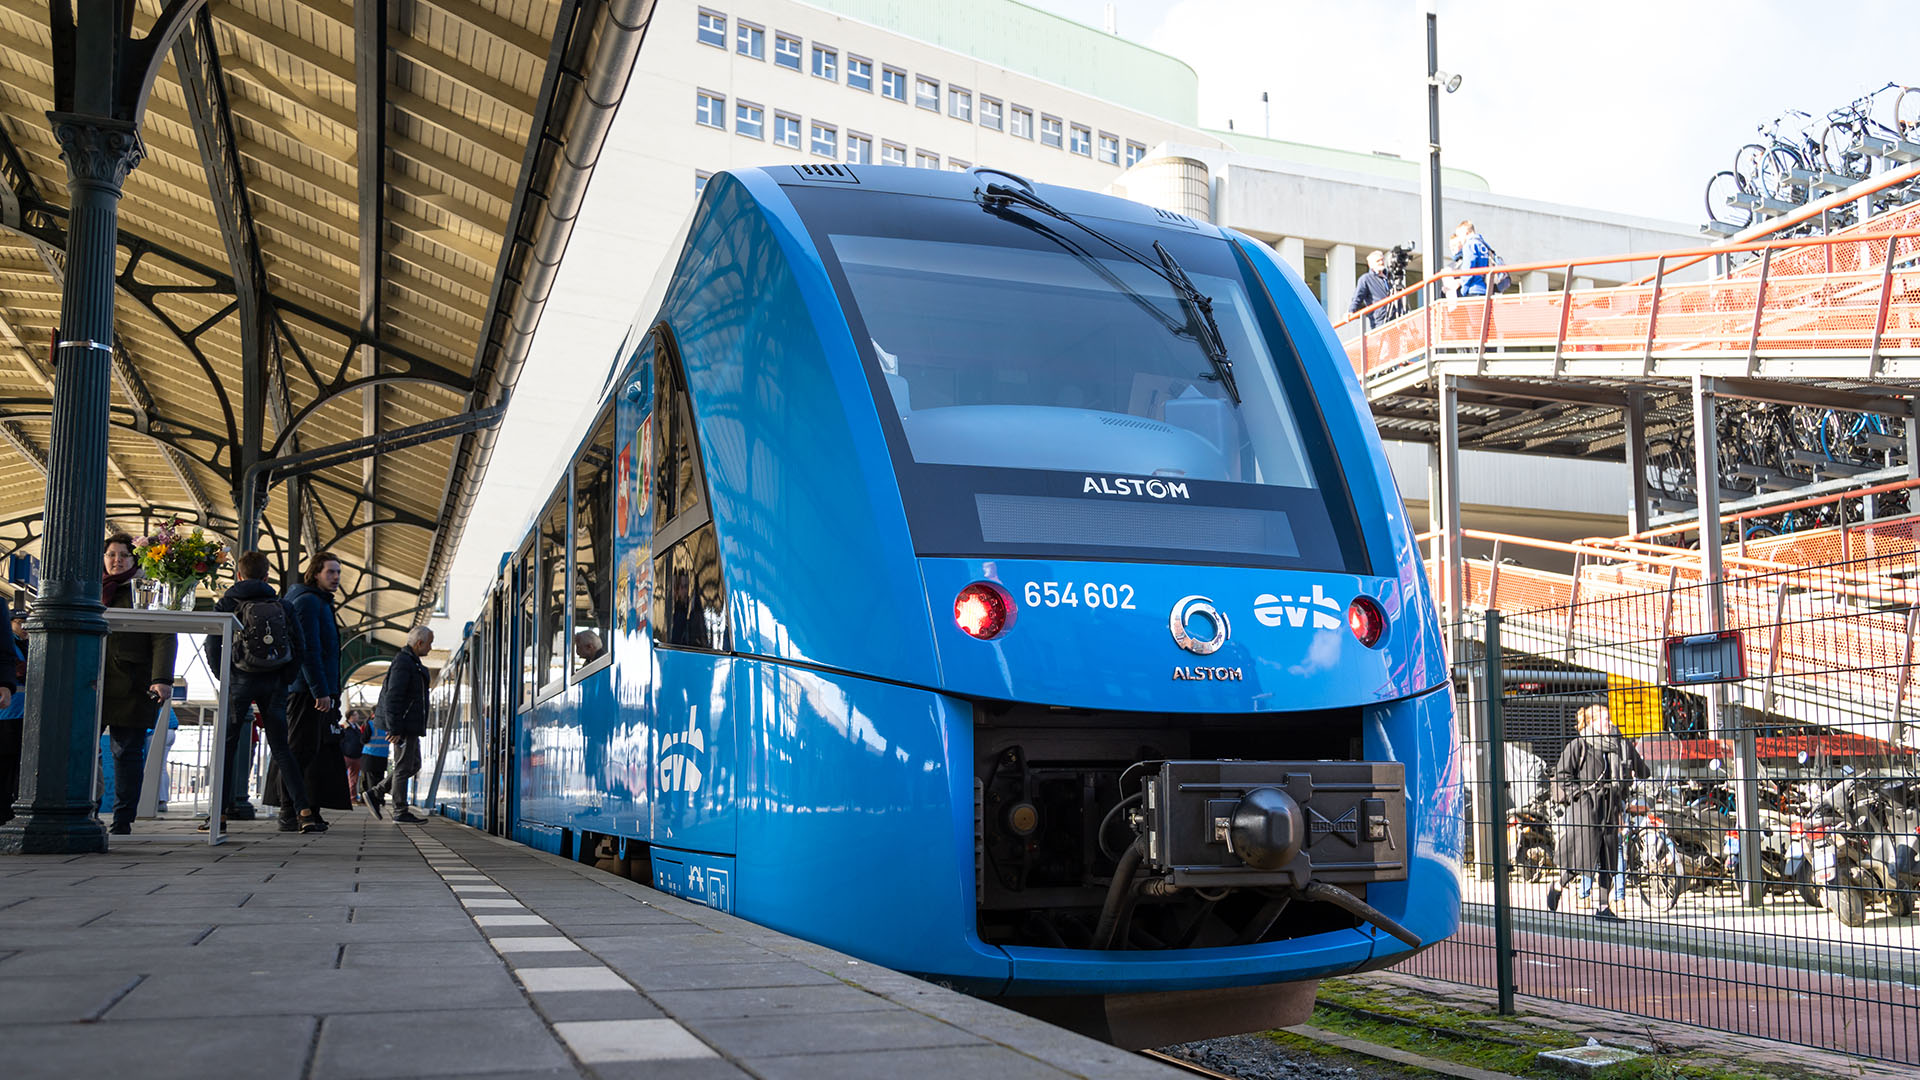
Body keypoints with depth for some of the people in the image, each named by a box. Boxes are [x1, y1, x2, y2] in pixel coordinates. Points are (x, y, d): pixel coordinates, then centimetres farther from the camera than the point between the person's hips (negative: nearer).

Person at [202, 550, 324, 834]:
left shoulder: (226, 603, 2)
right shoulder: (281, 604, 8)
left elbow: (212, 649, -4)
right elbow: (300, 647, 3)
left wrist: (226, 679, 5)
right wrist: (283, 681, 10)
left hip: (240, 681, -2)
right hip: (274, 683, 2)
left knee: (226, 747, 7)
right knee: (280, 748, 5)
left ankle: (220, 813, 5)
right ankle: (304, 811, -5)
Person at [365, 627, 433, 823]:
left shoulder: (410, 661, 17)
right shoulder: (403, 662, -16)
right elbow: (393, 697, -22)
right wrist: (394, 729, -24)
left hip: (409, 724, 11)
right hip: (402, 725, -11)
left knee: (413, 765, 14)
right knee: (403, 767, -3)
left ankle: (375, 793, 16)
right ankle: (400, 812, 3)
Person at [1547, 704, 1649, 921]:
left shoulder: (1621, 745, 10)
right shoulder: (1579, 745, -5)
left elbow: (1641, 771, 22)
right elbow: (1562, 773, -5)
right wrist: (1576, 793, -11)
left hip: (1611, 807, 6)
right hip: (1585, 807, -6)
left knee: (1609, 859, 4)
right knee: (1583, 857, -7)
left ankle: (1603, 907, 11)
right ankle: (1558, 887, 18)